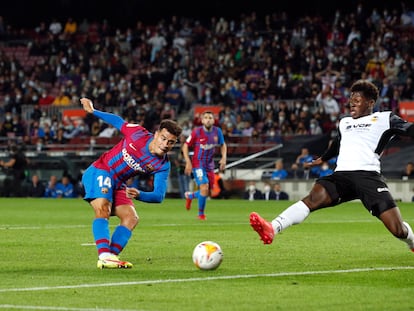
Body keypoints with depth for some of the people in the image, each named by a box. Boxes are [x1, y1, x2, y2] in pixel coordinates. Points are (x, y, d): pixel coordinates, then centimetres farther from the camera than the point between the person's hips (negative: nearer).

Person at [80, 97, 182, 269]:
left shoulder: (163, 166, -10)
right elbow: (118, 121, 2)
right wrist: (93, 111, 3)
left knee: (131, 218, -8)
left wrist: (139, 195, -36)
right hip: (100, 172, -5)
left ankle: (112, 255, -12)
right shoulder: (138, 134, -17)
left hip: (118, 184, 6)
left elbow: (159, 195, -16)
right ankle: (104, 255, -39)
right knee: (103, 209, -26)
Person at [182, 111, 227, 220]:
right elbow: (185, 146, -4)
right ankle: (201, 214, 1)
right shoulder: (197, 132, -13)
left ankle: (189, 195, 41)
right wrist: (188, 162, -12)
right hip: (198, 164, -5)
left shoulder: (217, 131, -2)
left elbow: (223, 145, 15)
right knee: (204, 188, -20)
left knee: (207, 193, 9)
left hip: (210, 165, 5)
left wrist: (224, 158, 0)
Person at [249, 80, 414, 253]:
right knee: (314, 197, -28)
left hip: (368, 175, -4)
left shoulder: (384, 119, 11)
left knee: (398, 230, -10)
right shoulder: (344, 123, 29)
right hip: (342, 174, 4)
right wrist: (323, 159, 64)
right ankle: (271, 229, -49)